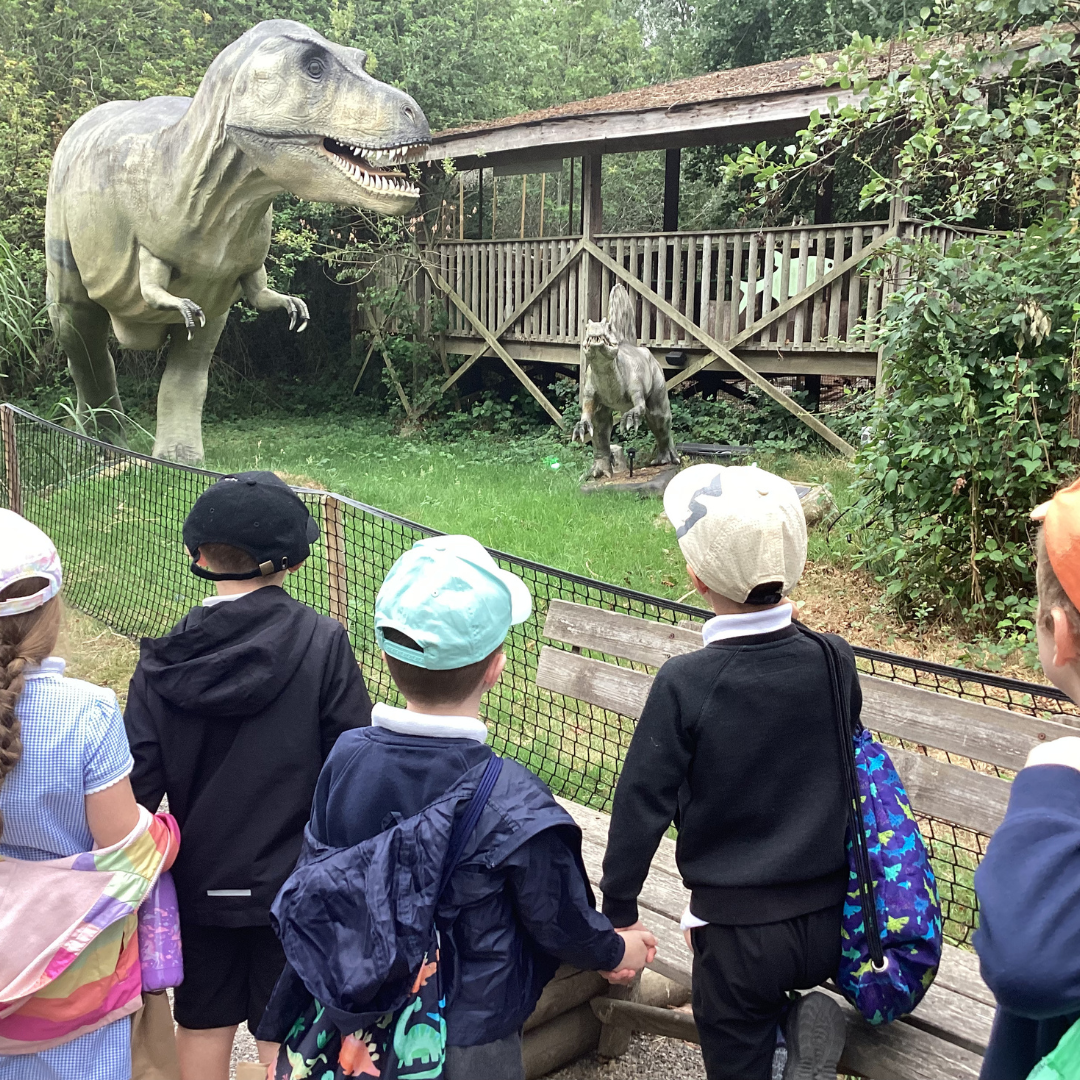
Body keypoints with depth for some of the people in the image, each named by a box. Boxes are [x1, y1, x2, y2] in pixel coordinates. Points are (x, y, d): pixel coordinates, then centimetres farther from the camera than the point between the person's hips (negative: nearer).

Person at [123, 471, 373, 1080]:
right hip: (295, 880, -2)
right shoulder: (323, 644, -17)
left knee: (204, 1025, 21)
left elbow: (140, 783, -8)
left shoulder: (164, 659, -10)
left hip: (200, 880, 2)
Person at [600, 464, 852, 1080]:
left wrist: (618, 911, 2)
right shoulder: (835, 662, -9)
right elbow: (850, 768, 7)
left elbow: (643, 803, -13)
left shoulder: (685, 683, -20)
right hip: (827, 920, 3)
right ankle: (805, 1022, 5)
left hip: (736, 927, -2)